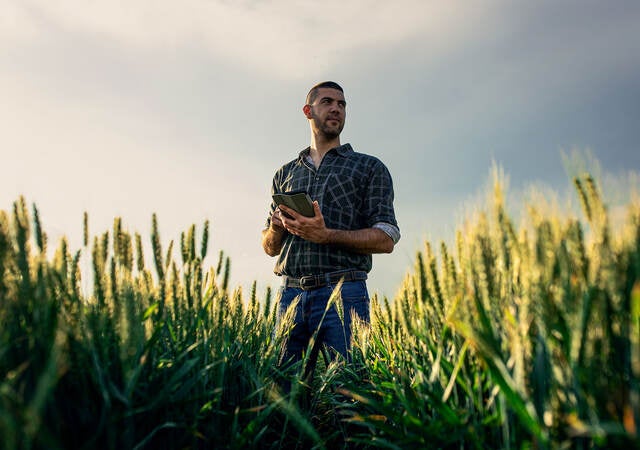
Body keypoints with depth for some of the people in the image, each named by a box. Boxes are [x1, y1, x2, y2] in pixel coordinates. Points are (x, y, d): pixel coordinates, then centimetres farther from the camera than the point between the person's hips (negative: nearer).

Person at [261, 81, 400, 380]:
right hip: (291, 294, 3)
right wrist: (278, 226, -2)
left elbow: (386, 239, 0)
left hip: (343, 293, -3)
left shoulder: (369, 167, 10)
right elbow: (269, 247, 21)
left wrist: (326, 235, -13)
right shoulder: (285, 174, 20)